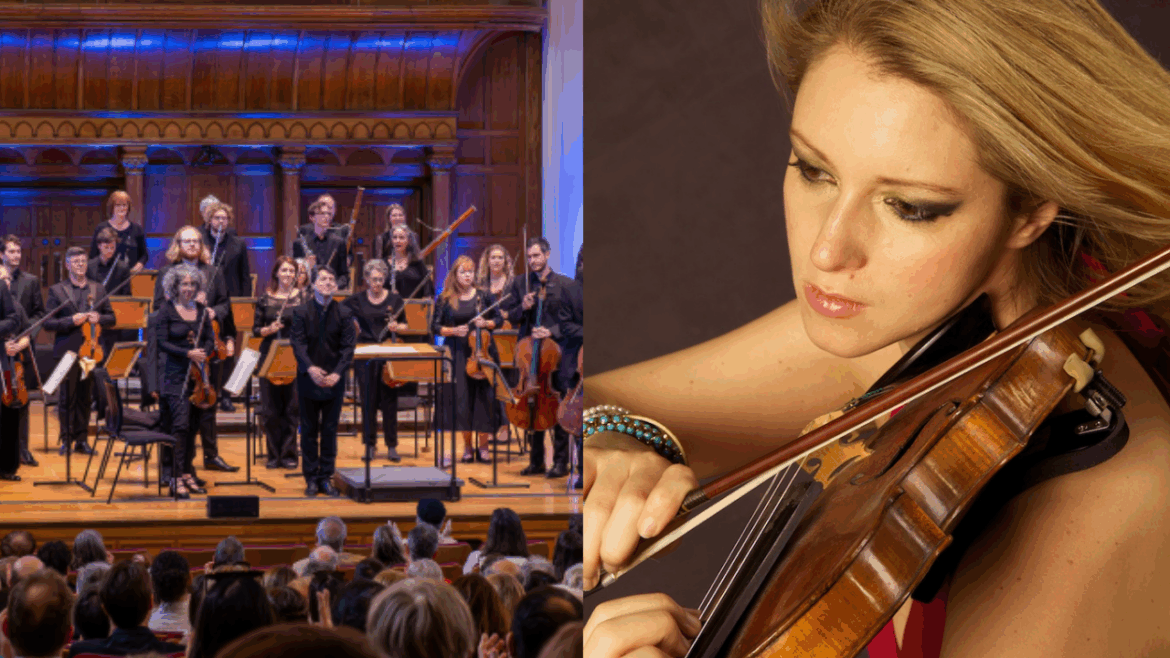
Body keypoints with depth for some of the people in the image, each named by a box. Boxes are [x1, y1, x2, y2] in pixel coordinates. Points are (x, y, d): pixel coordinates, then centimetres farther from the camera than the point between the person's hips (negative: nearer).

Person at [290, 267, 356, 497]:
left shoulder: (344, 313, -1)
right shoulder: (301, 312, -2)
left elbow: (348, 347, -5)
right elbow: (298, 343, -9)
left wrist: (337, 373, -18)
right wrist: (310, 368, -25)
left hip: (333, 381, 1)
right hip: (308, 379, 0)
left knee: (330, 430, 5)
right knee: (309, 430, 5)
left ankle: (326, 477, 12)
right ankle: (311, 478, 11)